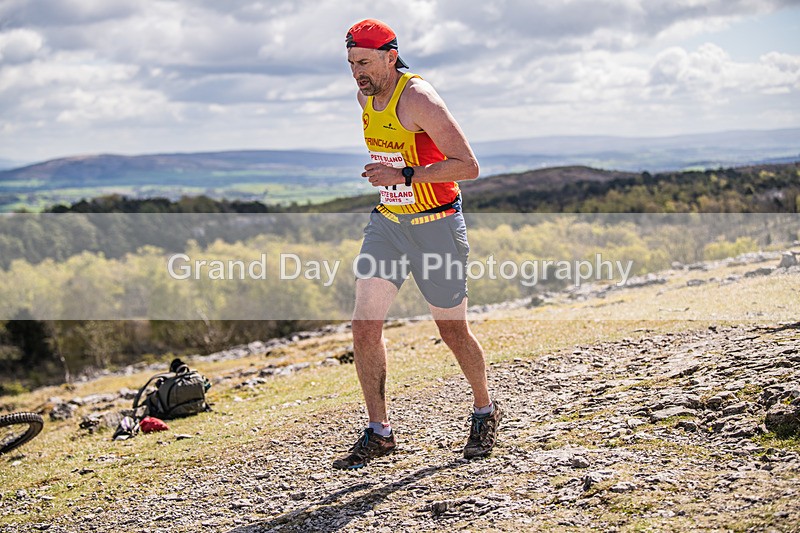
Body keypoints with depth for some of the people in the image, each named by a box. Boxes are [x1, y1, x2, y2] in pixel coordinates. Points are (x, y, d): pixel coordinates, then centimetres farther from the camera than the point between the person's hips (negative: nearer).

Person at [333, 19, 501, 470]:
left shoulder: (419, 99, -20)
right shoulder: (366, 97, 4)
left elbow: (469, 166, -24)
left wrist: (406, 176, -28)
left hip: (436, 225, -7)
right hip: (386, 222, 7)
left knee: (452, 330, 7)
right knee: (364, 327, -5)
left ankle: (486, 412, 31)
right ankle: (379, 432, 5)